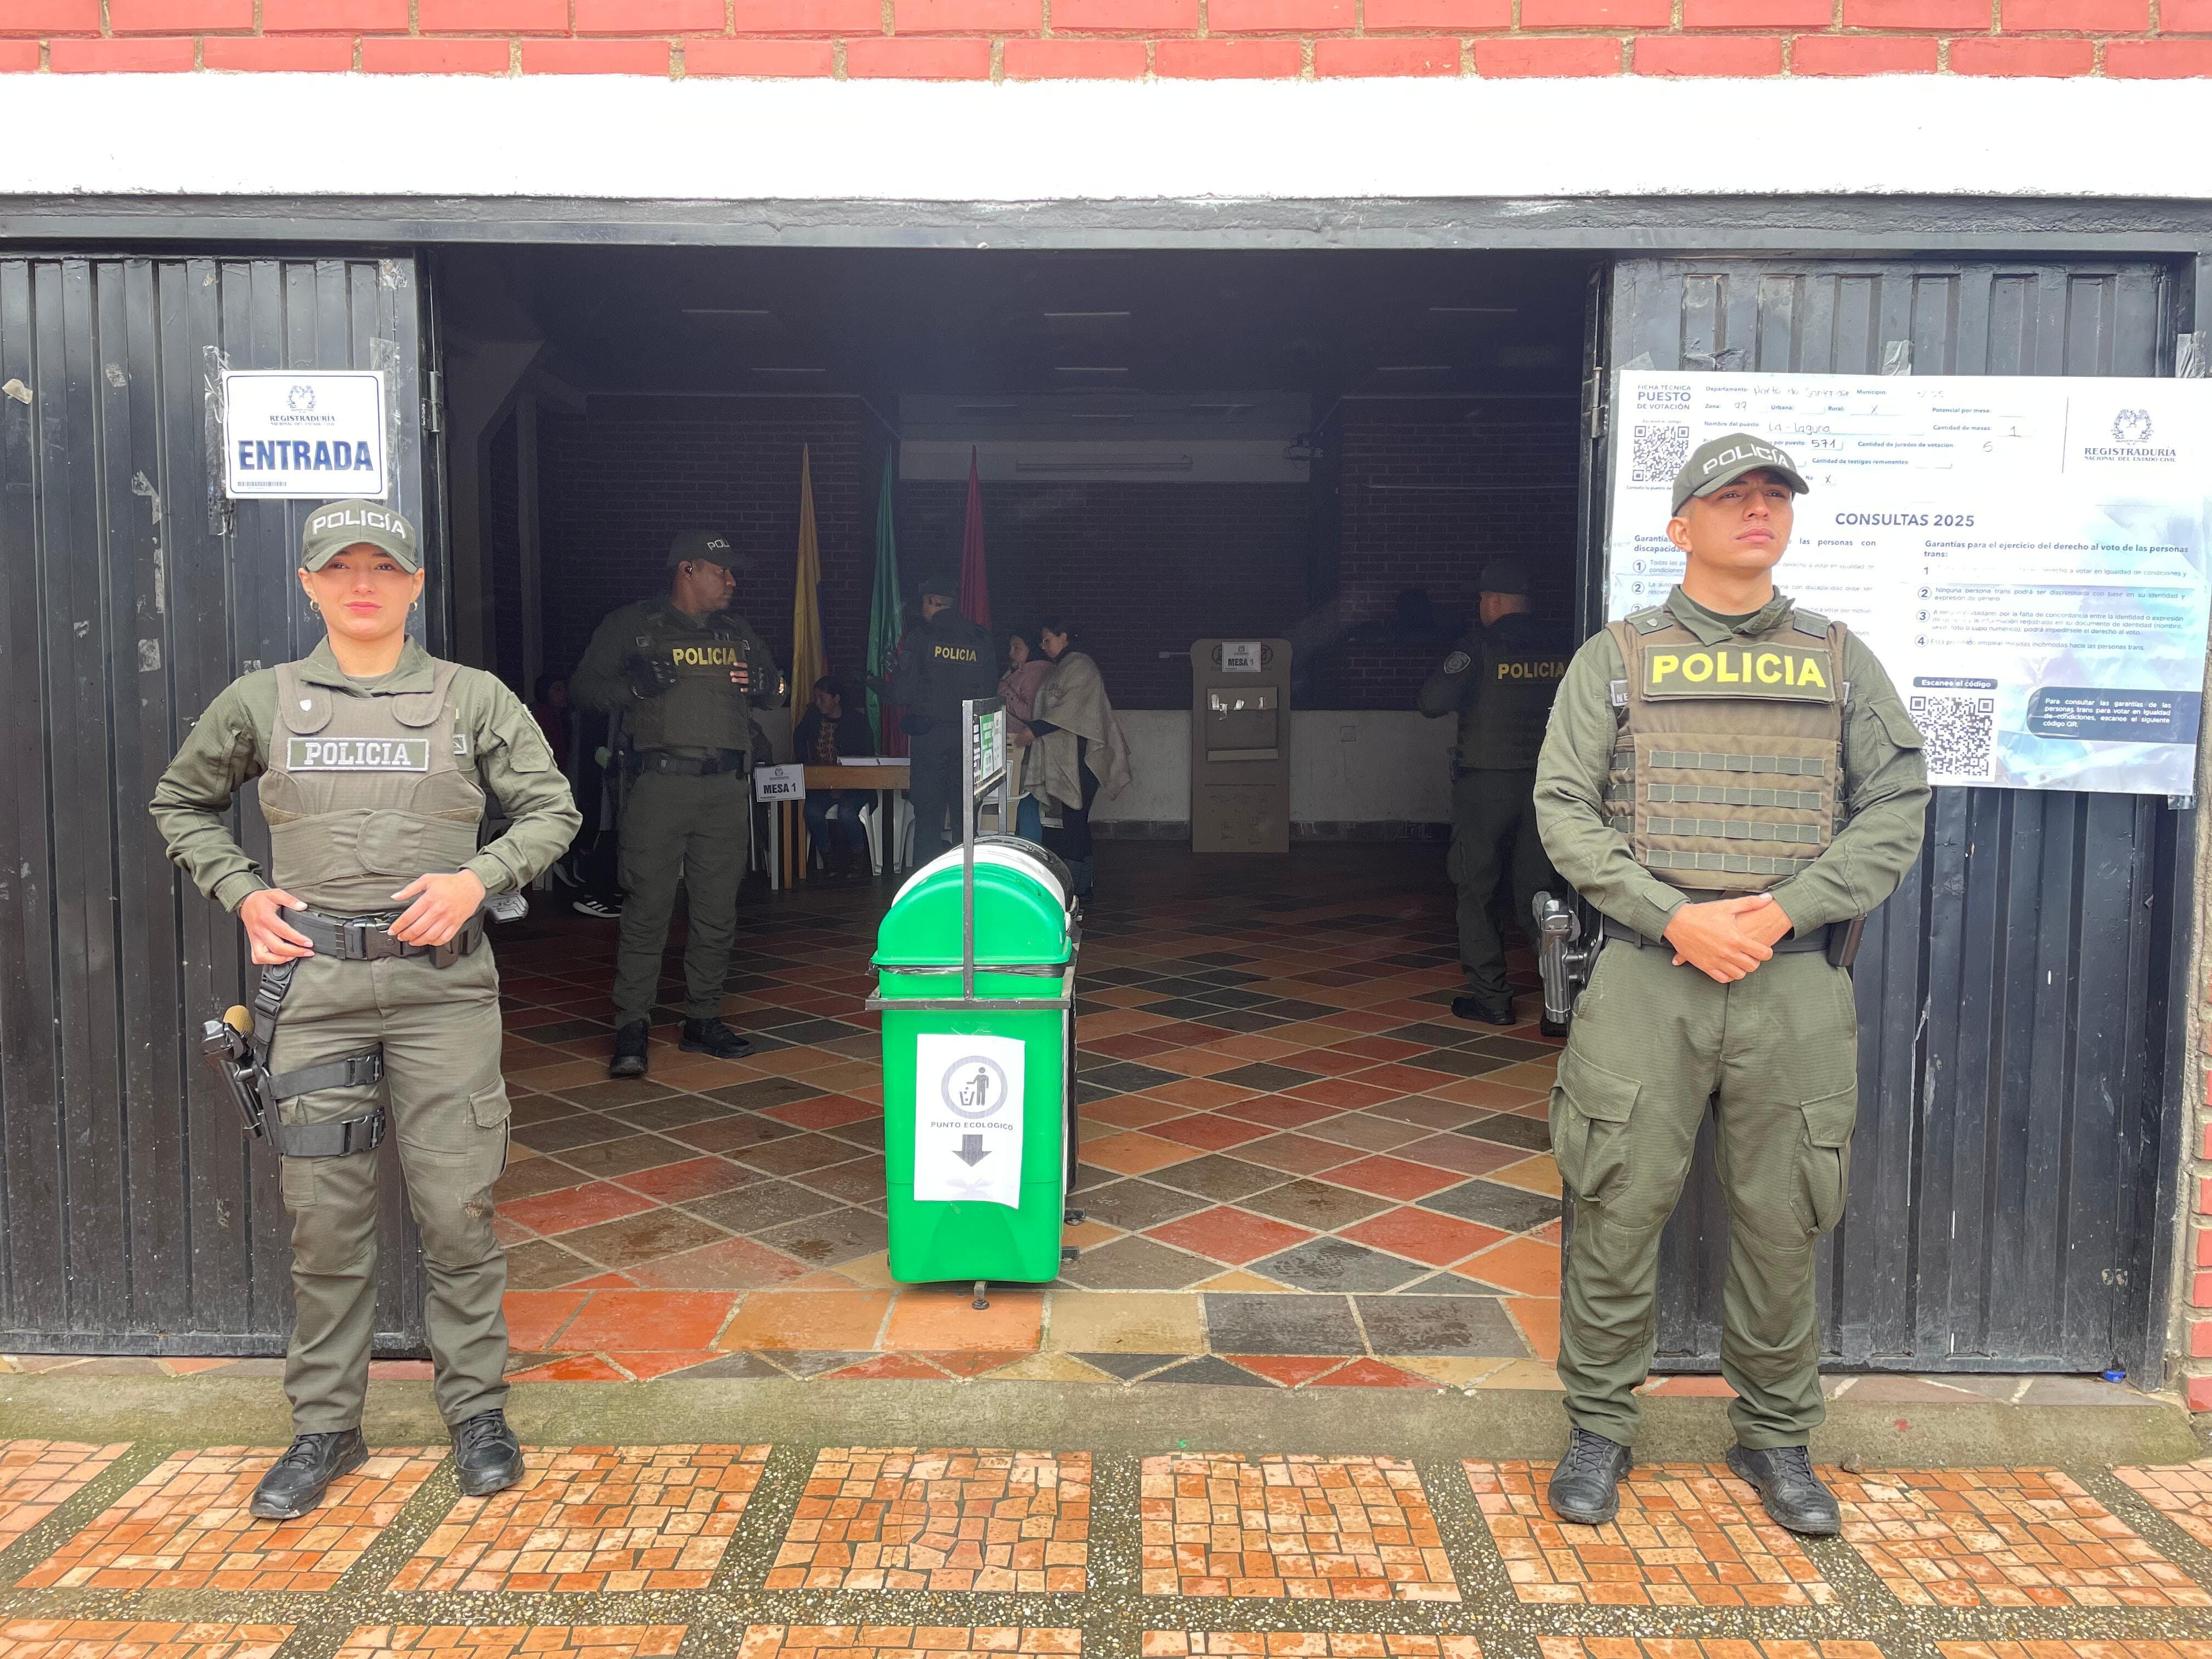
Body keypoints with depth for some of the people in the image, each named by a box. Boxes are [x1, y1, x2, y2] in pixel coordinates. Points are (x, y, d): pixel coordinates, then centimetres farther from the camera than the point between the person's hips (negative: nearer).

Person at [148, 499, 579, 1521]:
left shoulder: (474, 698, 6)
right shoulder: (261, 701, 10)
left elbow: (551, 811, 9)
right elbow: (180, 805, 22)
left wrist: (479, 878, -7)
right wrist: (241, 893, 7)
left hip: (443, 984, -1)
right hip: (314, 984, 1)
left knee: (457, 1207, 1)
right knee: (324, 1215, 6)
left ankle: (475, 1409, 17)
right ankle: (324, 1426, 21)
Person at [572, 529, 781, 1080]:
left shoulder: (736, 631, 20)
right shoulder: (633, 624, 6)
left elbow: (772, 690, 30)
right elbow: (585, 685, 4)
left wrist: (762, 684, 6)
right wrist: (635, 686, -14)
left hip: (727, 787, 5)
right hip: (661, 782, -5)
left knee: (717, 911, 6)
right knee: (648, 906, -8)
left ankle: (703, 1021, 16)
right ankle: (631, 1029, -2)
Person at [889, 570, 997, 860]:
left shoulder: (919, 639, -7)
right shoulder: (980, 640, 2)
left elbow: (902, 694, -8)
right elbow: (988, 691, 5)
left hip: (928, 736, -3)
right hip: (969, 736, 3)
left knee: (928, 817, 1)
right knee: (965, 814, 11)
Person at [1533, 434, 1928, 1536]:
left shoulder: (1839, 659, 12)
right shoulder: (1617, 658, 6)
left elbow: (1897, 807, 5)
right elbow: (1563, 810, -2)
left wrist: (1785, 909, -10)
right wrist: (1677, 917, -13)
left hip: (1796, 982, 2)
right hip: (1648, 977, -1)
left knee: (1782, 1221, 9)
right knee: (1619, 1210, 2)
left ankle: (1776, 1435, 28)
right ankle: (1599, 1428, 20)